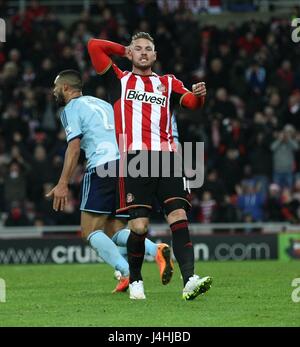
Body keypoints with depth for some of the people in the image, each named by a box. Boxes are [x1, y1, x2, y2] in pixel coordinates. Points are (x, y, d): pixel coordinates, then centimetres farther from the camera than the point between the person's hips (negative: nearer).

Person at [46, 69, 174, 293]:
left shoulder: (71, 109, 6)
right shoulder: (102, 104, 29)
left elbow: (74, 147, -7)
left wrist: (63, 184, -11)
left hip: (103, 167, -7)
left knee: (91, 231, -2)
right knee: (115, 232, 10)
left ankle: (127, 273, -22)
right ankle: (157, 250, -17)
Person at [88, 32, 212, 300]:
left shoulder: (168, 83, 23)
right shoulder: (119, 80, 18)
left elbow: (191, 102, 6)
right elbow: (94, 46, 11)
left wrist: (199, 95, -16)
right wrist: (124, 50, 23)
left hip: (166, 156, 2)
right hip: (134, 157, -2)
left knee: (179, 216, -13)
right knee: (139, 225, -8)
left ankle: (189, 280, -21)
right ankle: (135, 281, 13)